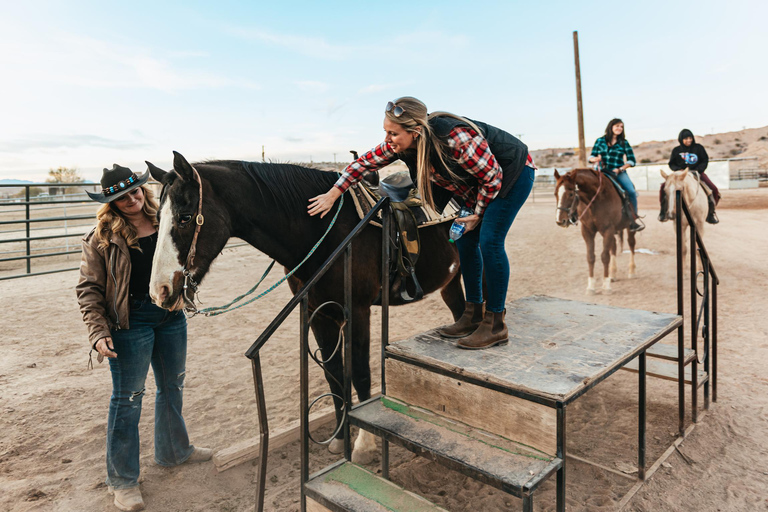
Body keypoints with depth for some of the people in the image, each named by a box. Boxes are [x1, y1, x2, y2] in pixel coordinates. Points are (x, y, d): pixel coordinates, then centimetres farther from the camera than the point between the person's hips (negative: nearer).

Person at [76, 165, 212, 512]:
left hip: (172, 316, 5)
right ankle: (122, 479, 22)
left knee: (172, 387, 19)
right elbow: (89, 289, -9)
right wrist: (98, 333, -18)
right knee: (127, 399, 5)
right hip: (131, 323, -5)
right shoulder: (104, 237, -9)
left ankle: (173, 450, 42)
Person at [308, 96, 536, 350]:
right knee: (465, 241, 4)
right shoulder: (400, 143, -17)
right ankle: (474, 314, 15)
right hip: (476, 183, 8)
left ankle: (495, 325, -5)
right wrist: (333, 194, -12)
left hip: (512, 174, -8)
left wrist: (477, 215, -15)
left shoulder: (456, 139, -38)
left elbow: (492, 177, -27)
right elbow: (366, 161, -7)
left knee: (489, 241, -15)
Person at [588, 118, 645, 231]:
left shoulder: (624, 143, 11)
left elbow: (632, 161, 8)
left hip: (619, 172, 0)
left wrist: (620, 169, -7)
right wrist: (596, 159, -11)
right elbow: (591, 157, 12)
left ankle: (633, 219, -8)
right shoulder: (600, 141, 11)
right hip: (602, 172, 0)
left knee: (631, 191, -24)